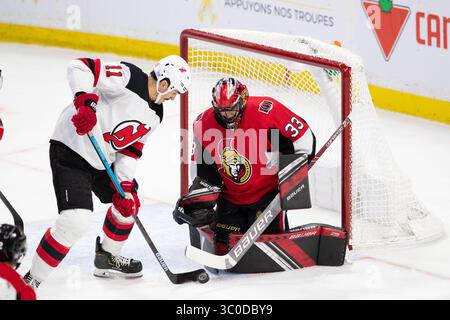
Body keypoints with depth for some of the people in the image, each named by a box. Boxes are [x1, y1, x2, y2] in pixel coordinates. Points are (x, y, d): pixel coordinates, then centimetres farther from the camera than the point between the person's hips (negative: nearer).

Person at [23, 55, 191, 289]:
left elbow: (131, 148, 10)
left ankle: (107, 259, 43)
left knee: (129, 202, 22)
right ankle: (30, 282, -6)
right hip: (71, 149, -10)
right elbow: (79, 67, -23)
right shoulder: (129, 77, -19)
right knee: (76, 221, -20)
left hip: (101, 159, 10)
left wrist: (125, 186, 0)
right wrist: (85, 101, -36)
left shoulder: (154, 115, 7)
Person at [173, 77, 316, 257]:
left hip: (267, 191, -4)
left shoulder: (266, 111, -22)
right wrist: (196, 199, -3)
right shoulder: (204, 124, -6)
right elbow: (205, 169, 5)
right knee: (224, 243, 2)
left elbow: (303, 137, -13)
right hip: (231, 195, 4)